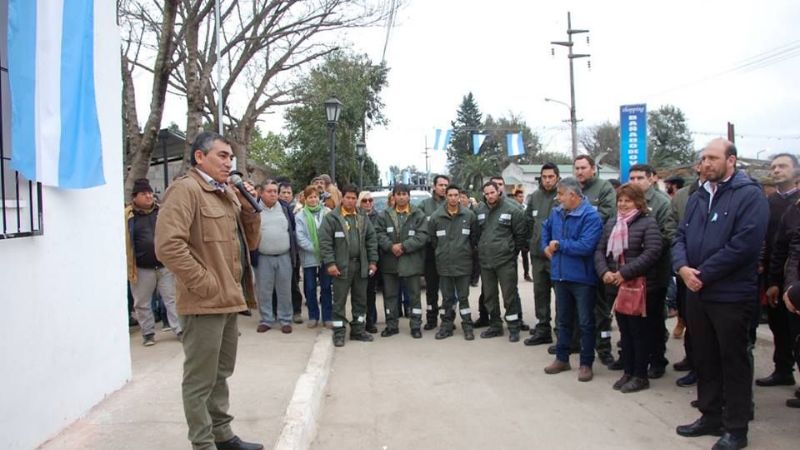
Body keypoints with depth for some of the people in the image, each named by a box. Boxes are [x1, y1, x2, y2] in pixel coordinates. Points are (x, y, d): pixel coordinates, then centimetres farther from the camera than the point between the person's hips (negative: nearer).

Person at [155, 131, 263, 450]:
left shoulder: (228, 193, 15)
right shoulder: (186, 190, -12)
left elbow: (250, 242, 17)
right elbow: (168, 245, -23)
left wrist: (250, 209, 1)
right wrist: (204, 283, -19)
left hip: (229, 299, 9)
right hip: (204, 302, -9)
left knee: (221, 374, 20)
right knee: (201, 379, 2)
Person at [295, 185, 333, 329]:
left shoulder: (327, 212, 0)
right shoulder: (300, 215, -1)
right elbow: (300, 237, -8)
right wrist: (314, 248, -16)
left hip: (326, 255, 0)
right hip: (309, 256, 0)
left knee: (326, 287, 7)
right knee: (310, 288, 8)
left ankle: (327, 317, 16)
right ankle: (313, 316, 20)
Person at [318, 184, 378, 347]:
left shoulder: (363, 218, 10)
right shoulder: (332, 217, -5)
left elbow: (371, 240, 11)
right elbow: (325, 242, -10)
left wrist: (372, 261, 4)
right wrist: (330, 263, -16)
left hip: (361, 265, 5)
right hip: (341, 266, -5)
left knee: (360, 299, 12)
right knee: (339, 300, 2)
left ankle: (358, 329, 24)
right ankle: (339, 332, 11)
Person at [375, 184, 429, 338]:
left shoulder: (418, 214, 0)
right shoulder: (384, 215, 8)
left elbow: (422, 235, -9)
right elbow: (379, 233, -1)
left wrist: (403, 246, -16)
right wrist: (391, 246, -17)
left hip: (411, 261, -2)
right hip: (390, 261, 2)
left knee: (414, 294, 5)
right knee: (389, 294, 9)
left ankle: (415, 326, 14)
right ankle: (391, 325, 21)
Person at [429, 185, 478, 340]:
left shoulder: (469, 215, -4)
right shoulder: (436, 216, -2)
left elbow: (474, 237, 3)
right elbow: (432, 238, 6)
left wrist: (467, 251, 4)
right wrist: (441, 252, 7)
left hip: (463, 263, -1)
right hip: (444, 264, 1)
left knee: (463, 296, 5)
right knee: (447, 297, 10)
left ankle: (467, 326, 15)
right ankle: (446, 325, 20)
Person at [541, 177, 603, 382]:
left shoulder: (591, 216, -18)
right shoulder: (557, 212, 5)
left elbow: (585, 246, -28)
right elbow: (546, 228, 27)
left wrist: (559, 245, -16)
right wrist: (545, 246, 10)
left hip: (582, 278, -7)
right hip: (560, 276, 7)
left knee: (585, 323, 6)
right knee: (563, 320, 17)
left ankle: (586, 363, 17)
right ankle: (562, 358, 30)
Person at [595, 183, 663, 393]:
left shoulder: (648, 223, -8)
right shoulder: (611, 224, 13)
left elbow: (652, 252, -19)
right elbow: (600, 250, 11)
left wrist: (625, 273, -21)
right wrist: (604, 272, -8)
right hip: (616, 288, 6)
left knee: (640, 332, 3)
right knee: (624, 331, 14)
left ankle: (640, 375, 15)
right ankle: (628, 372, 25)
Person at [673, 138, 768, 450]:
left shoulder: (749, 195, -10)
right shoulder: (698, 197, 13)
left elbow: (743, 245, -20)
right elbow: (680, 237, 9)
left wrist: (702, 274, -17)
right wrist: (683, 267, -10)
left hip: (732, 295, -7)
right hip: (697, 293, 7)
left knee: (734, 361, 5)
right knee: (705, 358, 15)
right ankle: (711, 416, 30)